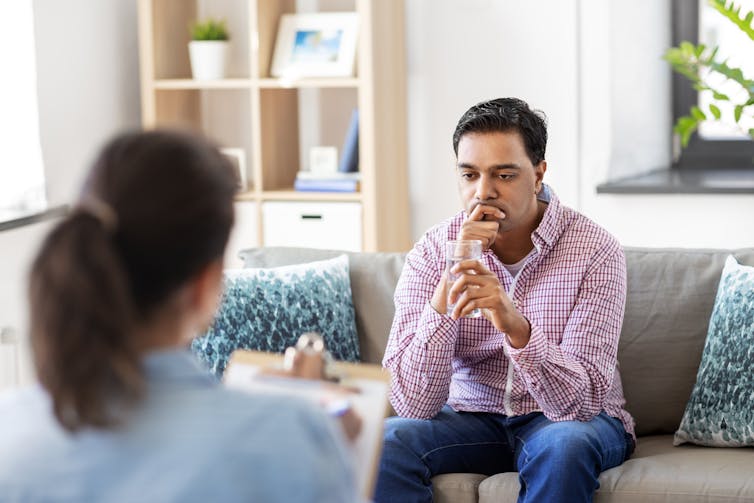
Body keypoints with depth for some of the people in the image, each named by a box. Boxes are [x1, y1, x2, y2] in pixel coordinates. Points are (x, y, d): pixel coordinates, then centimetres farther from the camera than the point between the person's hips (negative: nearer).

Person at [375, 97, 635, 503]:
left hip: (571, 421, -1)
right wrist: (448, 285, -30)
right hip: (472, 419, 2)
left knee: (564, 443, -35)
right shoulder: (431, 254, -11)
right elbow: (412, 404, -20)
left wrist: (516, 325, -42)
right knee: (388, 441, -27)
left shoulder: (595, 251, -16)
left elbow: (581, 401, -24)